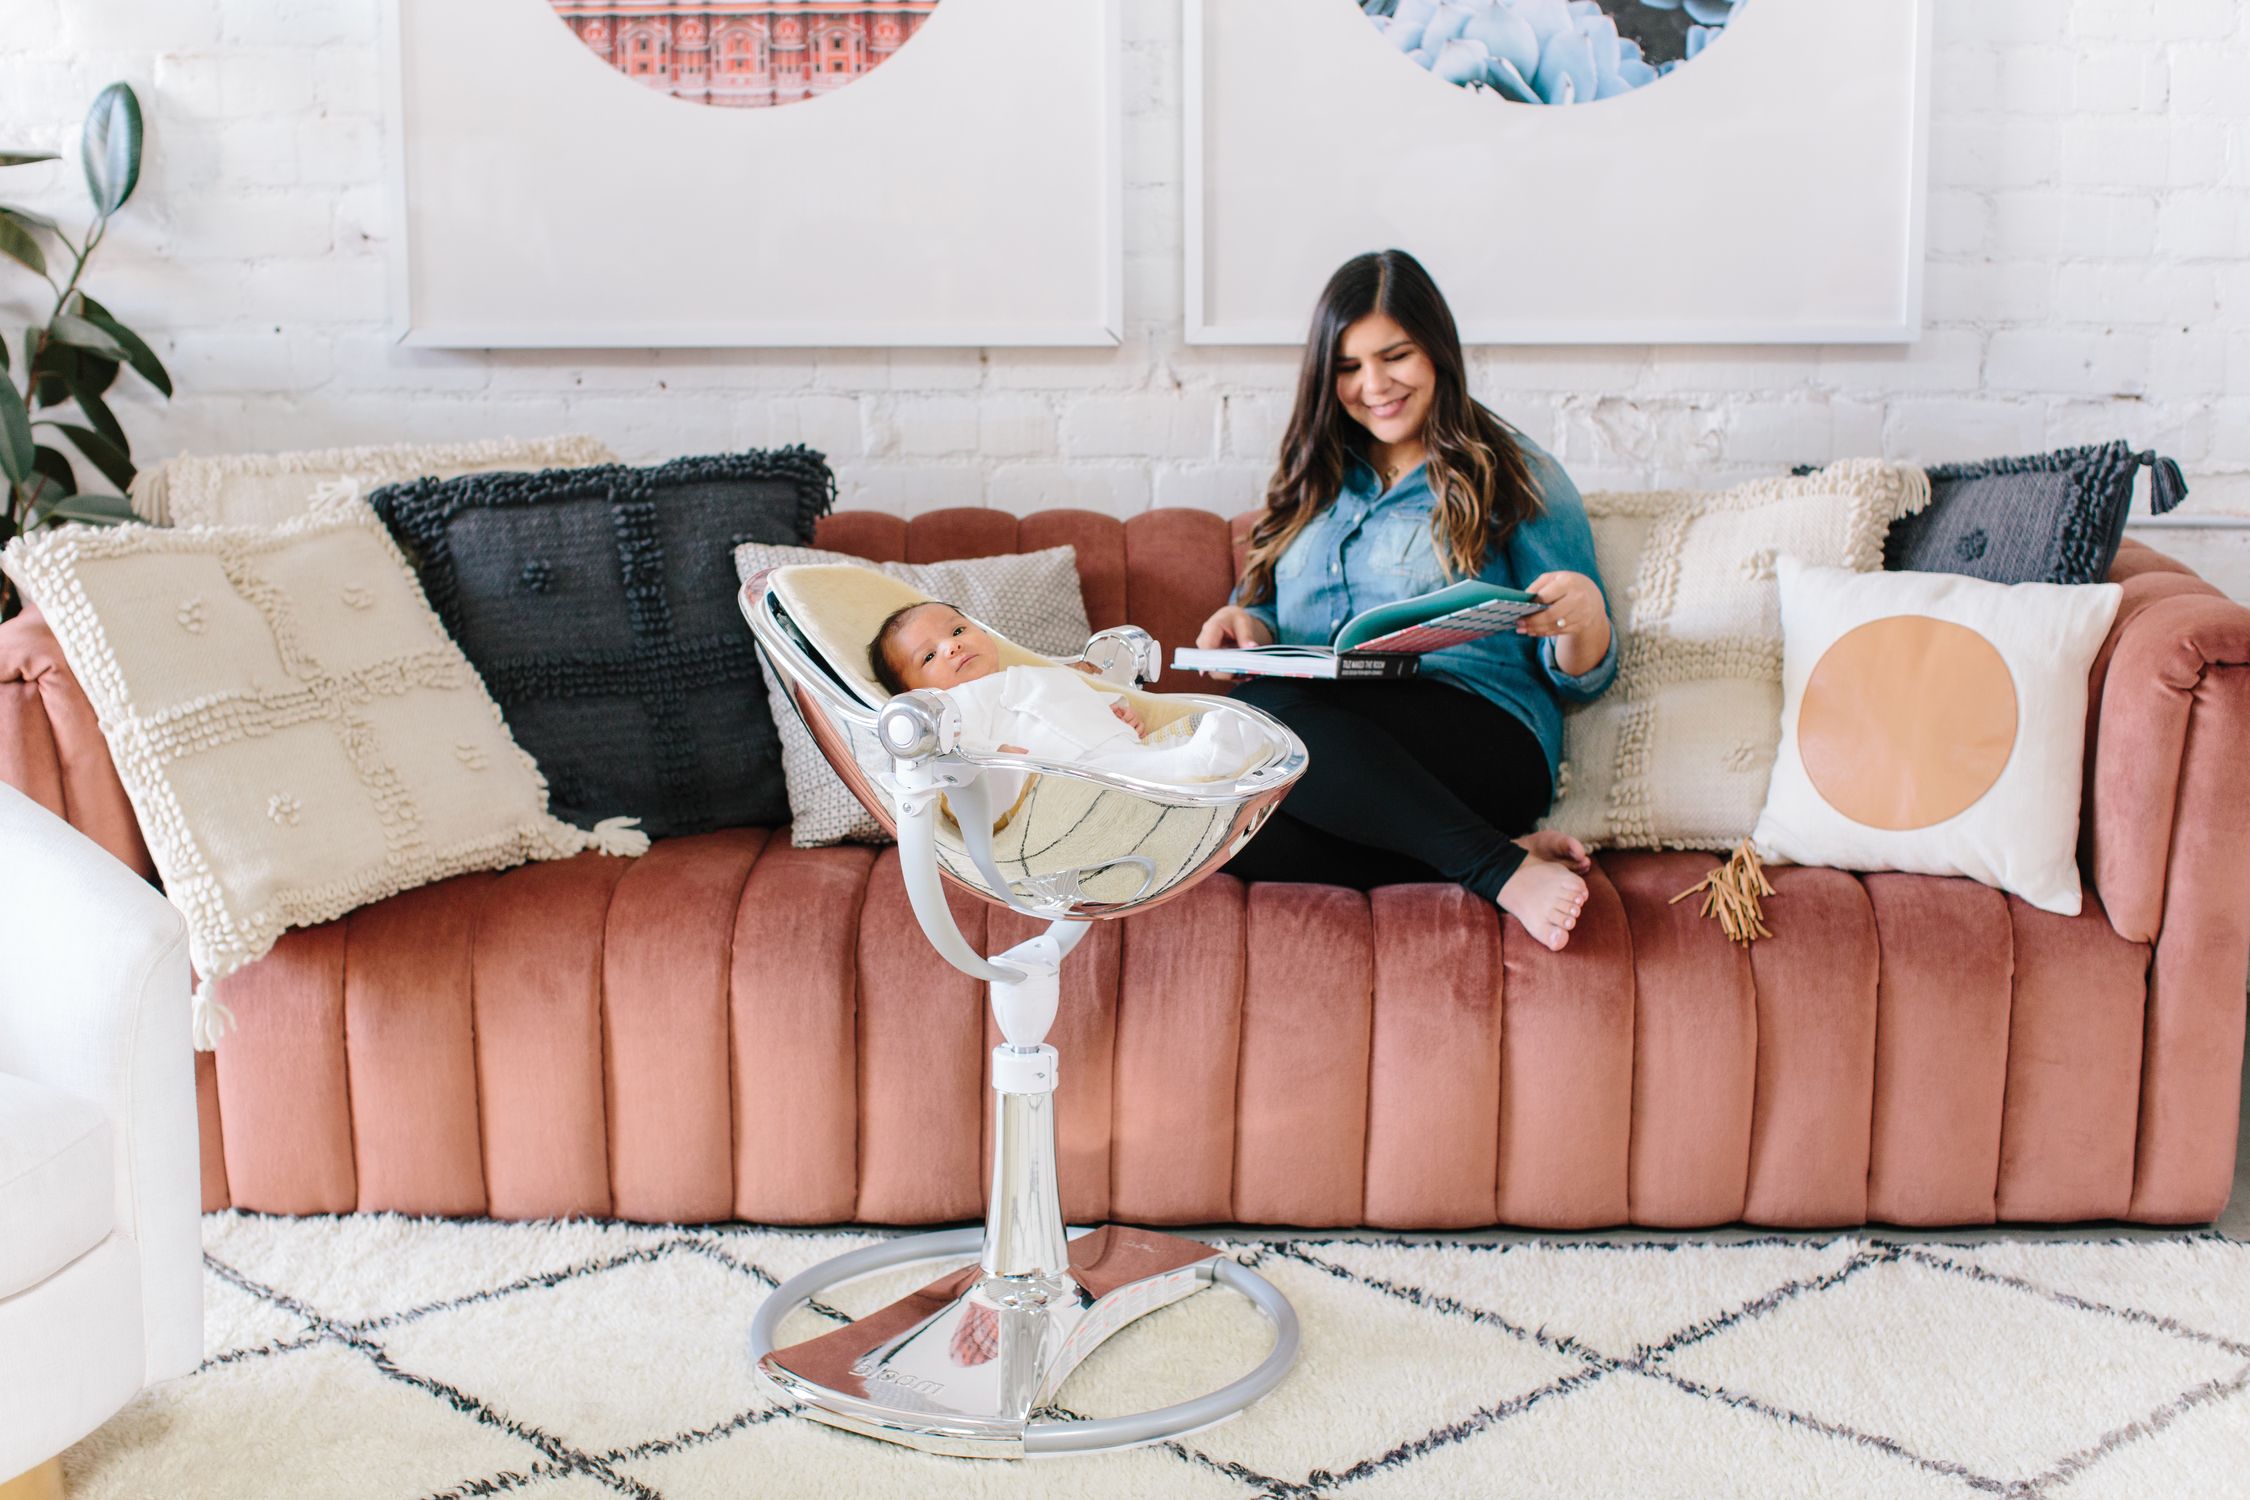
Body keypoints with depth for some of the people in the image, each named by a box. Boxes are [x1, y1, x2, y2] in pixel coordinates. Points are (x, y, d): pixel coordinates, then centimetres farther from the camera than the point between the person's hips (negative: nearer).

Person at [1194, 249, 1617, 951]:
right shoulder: (1310, 480, 26)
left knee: (1262, 713, -35)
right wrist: (1246, 624, 5)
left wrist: (1584, 617, -15)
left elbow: (1580, 679, 8)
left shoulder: (1517, 477, 13)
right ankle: (1500, 864, -25)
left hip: (1477, 731, -5)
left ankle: (1495, 864, -30)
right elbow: (1266, 612, 29)